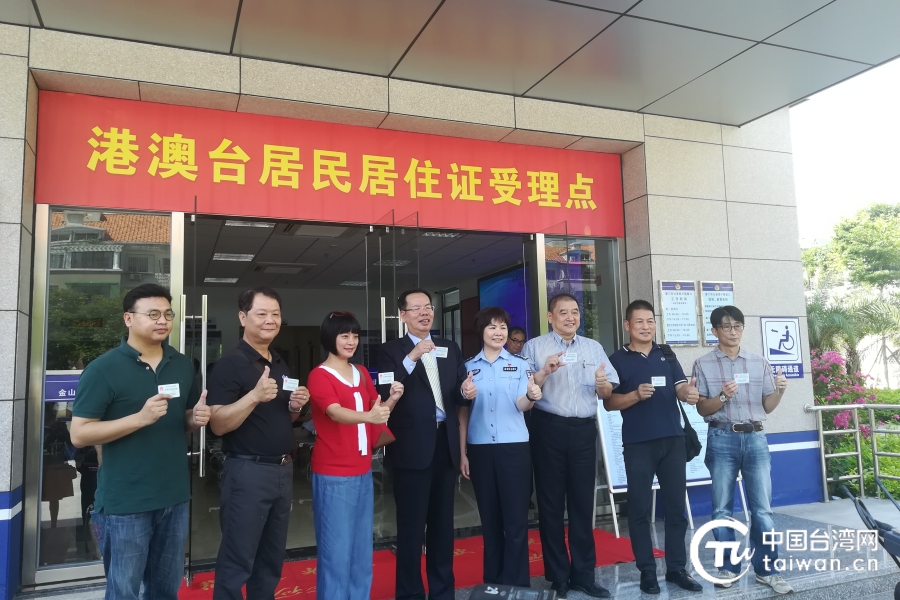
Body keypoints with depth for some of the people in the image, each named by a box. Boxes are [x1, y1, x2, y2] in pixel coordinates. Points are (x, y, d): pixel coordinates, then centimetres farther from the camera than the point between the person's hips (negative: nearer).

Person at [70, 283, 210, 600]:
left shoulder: (183, 365, 7)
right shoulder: (104, 369, -10)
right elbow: (79, 434, -13)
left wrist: (197, 418, -5)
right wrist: (139, 418, -24)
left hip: (175, 497, 5)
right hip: (125, 502, -5)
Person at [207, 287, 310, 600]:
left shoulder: (281, 365, 12)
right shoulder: (230, 364, -11)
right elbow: (218, 424, -17)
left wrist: (295, 406, 0)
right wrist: (254, 396, -30)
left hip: (283, 470, 7)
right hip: (248, 472, -7)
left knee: (271, 562, 17)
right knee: (236, 564, 3)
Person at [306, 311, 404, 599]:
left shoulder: (362, 374, 11)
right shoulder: (319, 375, -10)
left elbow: (376, 411, 14)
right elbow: (336, 413, -26)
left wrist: (392, 399, -6)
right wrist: (369, 416, -44)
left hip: (363, 472, 7)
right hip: (333, 475, -7)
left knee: (362, 548, 14)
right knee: (336, 550, -2)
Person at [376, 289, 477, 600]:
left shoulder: (450, 348, 12)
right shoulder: (392, 350, -2)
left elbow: (457, 392, 10)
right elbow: (384, 393, -17)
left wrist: (466, 391, -13)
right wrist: (411, 357, -25)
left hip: (445, 443, 5)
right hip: (412, 447, -4)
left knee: (443, 522, 16)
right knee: (411, 525, 5)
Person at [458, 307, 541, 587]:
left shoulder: (519, 365, 3)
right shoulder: (469, 367, 6)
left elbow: (521, 405, -8)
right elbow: (463, 412, 7)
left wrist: (531, 396, -31)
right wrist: (462, 452, 3)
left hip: (514, 447, -1)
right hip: (480, 449, 1)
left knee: (516, 517, 0)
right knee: (489, 517, 10)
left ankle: (516, 582, 12)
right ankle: (493, 579, 23)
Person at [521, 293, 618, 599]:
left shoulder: (593, 347, 12)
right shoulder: (534, 347, 1)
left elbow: (608, 393, 9)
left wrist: (602, 384, -13)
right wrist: (545, 372, -21)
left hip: (584, 429, 3)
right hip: (548, 429, -3)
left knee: (583, 502, 10)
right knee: (551, 503, 6)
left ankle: (583, 573, 23)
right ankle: (558, 575, 18)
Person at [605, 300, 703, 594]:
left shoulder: (666, 355, 12)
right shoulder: (618, 359, 1)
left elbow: (681, 388, 4)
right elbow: (609, 402, -4)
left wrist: (690, 392, -19)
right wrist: (636, 395, -21)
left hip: (673, 439, 4)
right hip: (638, 443, -3)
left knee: (676, 505, 10)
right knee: (640, 508, 3)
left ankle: (677, 568, 22)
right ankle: (647, 570, 14)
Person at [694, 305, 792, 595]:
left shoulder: (760, 362, 8)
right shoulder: (703, 364, 1)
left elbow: (767, 406, 9)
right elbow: (702, 409, 0)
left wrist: (779, 391, -10)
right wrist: (722, 397, -18)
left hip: (755, 437, 2)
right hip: (722, 439, -1)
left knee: (762, 507, 2)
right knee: (722, 507, 4)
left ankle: (767, 570, 12)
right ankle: (729, 567, 16)